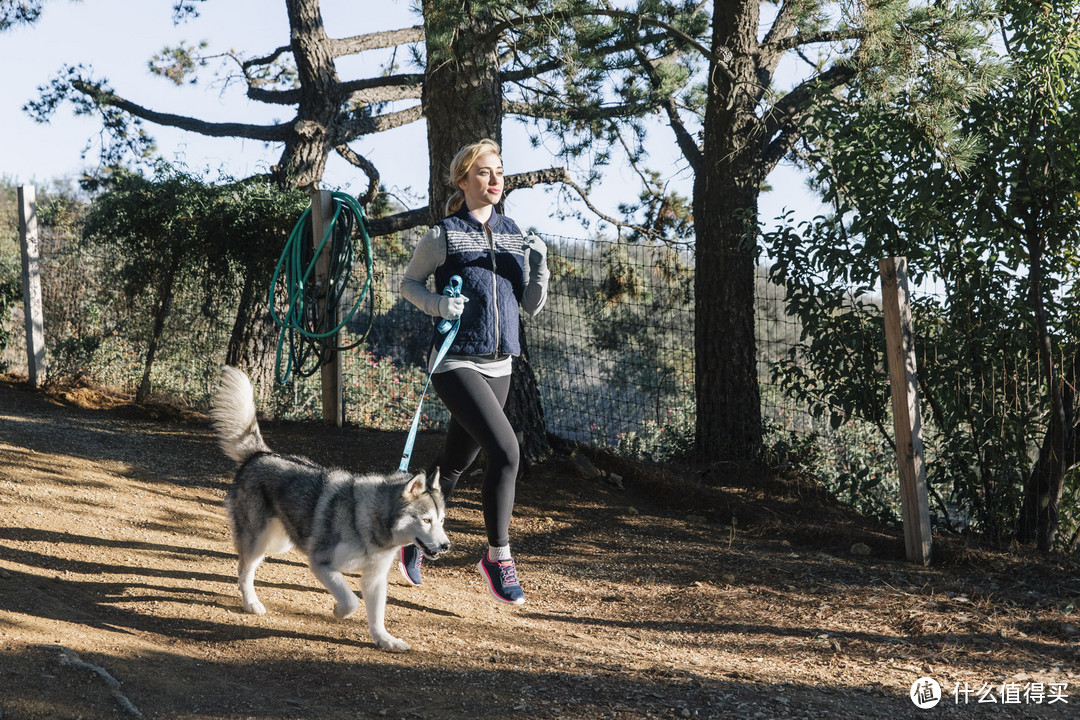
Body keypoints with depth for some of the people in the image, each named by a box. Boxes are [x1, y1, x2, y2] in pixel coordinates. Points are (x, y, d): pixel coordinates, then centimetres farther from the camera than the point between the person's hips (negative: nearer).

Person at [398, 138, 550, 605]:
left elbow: (532, 306, 10)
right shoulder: (444, 236, -5)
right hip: (455, 363, -6)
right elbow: (408, 283, 6)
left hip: (499, 367, 6)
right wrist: (438, 305, -13)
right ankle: (498, 557, -8)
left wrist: (539, 265, -8)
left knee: (456, 462, 15)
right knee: (506, 451, -21)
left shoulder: (513, 236, 9)